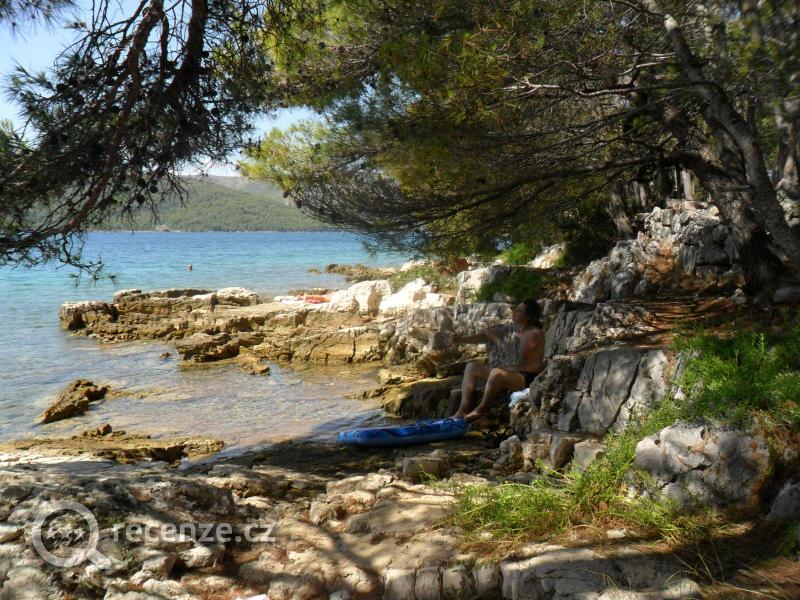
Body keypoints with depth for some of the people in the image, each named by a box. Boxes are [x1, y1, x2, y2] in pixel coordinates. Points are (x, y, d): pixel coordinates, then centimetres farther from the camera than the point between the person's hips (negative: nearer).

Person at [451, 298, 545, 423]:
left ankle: (480, 410, -16)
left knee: (497, 373, -37)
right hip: (512, 371, 9)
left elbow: (518, 357, -22)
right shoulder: (512, 329, 9)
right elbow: (486, 336, 10)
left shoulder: (535, 333, -14)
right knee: (472, 366, 5)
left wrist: (498, 339, -19)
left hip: (528, 378, -9)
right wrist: (461, 339, 0)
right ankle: (463, 410, -5)